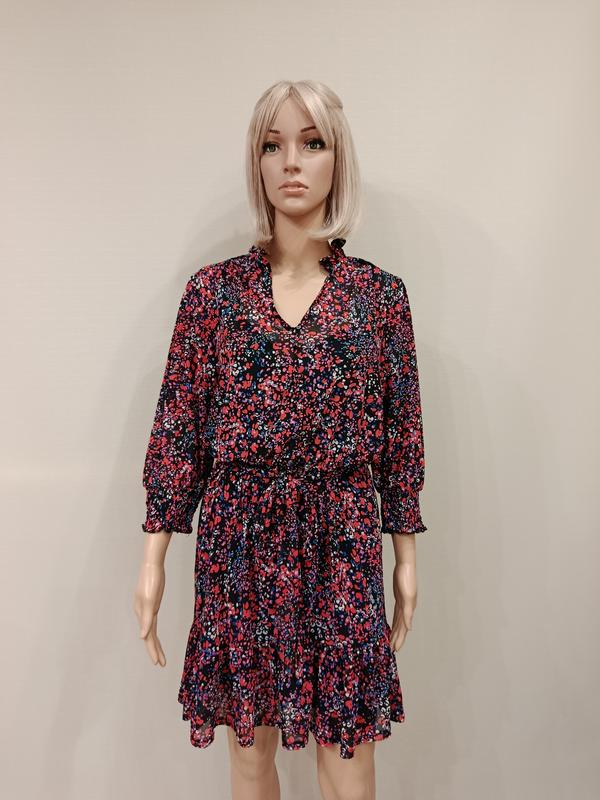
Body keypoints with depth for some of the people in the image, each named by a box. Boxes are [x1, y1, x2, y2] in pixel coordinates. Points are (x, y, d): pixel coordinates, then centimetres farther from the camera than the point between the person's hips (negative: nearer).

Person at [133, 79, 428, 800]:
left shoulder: (381, 294, 0)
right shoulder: (213, 289, 0)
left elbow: (401, 430, 4)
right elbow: (177, 427, 1)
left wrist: (406, 557, 7)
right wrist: (153, 558, 1)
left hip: (343, 546, 0)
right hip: (239, 544, 1)